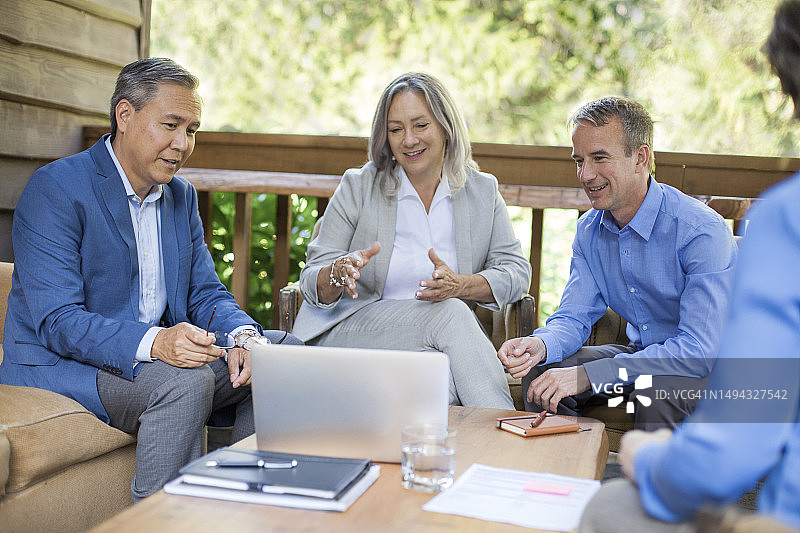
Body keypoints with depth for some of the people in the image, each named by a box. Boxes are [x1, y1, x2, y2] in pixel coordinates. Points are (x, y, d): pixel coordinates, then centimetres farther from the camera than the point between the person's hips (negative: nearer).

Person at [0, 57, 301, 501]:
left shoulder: (181, 196, 10)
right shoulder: (55, 190, -14)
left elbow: (206, 293, 9)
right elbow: (57, 321, -22)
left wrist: (243, 335, -15)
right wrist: (153, 343, -38)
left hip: (163, 357, 8)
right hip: (62, 365, -7)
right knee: (186, 380, -33)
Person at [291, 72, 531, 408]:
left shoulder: (482, 191, 10)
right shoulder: (358, 187, 3)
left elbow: (516, 271, 3)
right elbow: (312, 284, 0)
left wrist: (461, 285, -18)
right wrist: (339, 273, -25)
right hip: (349, 332, -1)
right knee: (449, 313, -31)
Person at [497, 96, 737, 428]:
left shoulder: (701, 231, -24)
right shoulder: (590, 230, -1)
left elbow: (700, 350, -31)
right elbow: (573, 317, -1)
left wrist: (585, 375, -36)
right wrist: (540, 345, -28)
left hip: (713, 366, -6)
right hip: (642, 353, 6)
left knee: (654, 396, -36)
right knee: (539, 373, -12)